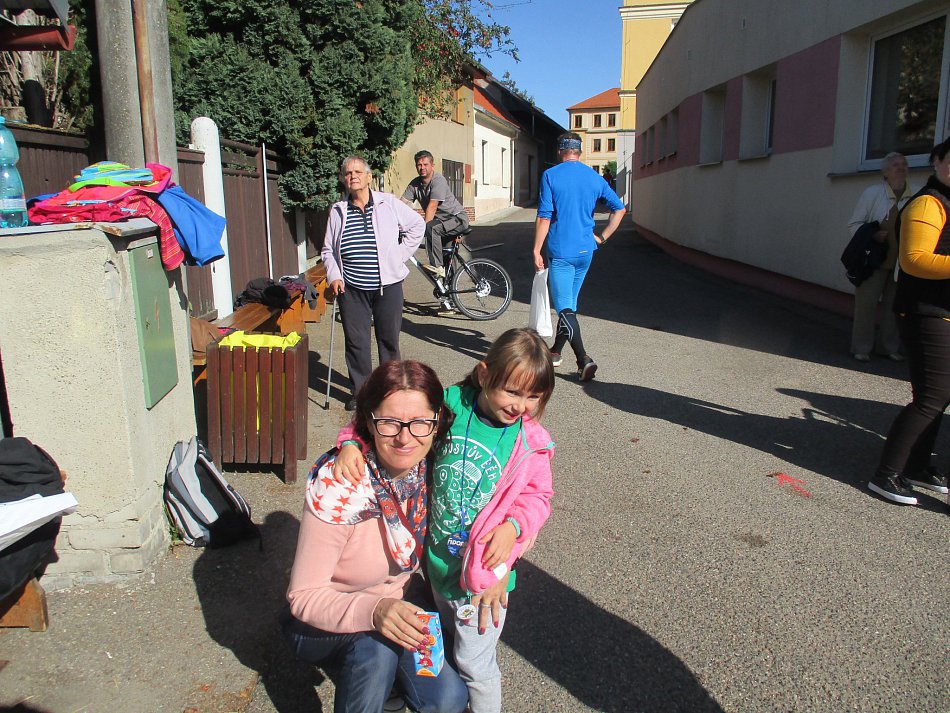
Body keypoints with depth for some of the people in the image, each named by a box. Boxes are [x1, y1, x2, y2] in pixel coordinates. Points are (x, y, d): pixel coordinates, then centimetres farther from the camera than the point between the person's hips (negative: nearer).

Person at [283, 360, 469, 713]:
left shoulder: (429, 468, -17)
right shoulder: (338, 487, -31)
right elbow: (303, 597, -26)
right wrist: (373, 611, -43)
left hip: (400, 600, 4)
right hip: (323, 620, -4)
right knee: (375, 641, -34)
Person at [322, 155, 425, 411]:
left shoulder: (388, 203, -1)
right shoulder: (338, 211, 4)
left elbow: (417, 225, 10)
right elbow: (327, 250, 12)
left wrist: (400, 254, 3)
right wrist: (334, 276, -2)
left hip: (387, 286, -1)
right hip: (351, 289, 1)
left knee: (389, 339, 8)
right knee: (355, 341, 3)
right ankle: (360, 390, 18)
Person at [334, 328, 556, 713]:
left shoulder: (530, 443, -17)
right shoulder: (452, 404, -15)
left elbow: (537, 496, -6)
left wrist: (513, 526, -23)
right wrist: (352, 442, -22)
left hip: (483, 564, -3)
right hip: (437, 553, 4)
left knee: (474, 662, 10)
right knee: (450, 638, 29)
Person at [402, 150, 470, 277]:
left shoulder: (438, 180, -20)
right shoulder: (415, 183, 1)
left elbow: (432, 207, -29)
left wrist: (423, 227, -36)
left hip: (457, 218, -8)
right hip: (441, 221, 8)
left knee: (431, 228, -32)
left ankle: (437, 266, -29)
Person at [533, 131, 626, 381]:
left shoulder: (551, 176, -8)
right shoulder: (594, 177, 7)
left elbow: (544, 217, -13)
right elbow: (619, 208, 8)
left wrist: (536, 250, -8)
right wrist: (602, 237, 11)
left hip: (561, 251, -5)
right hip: (585, 251, 6)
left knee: (565, 308, -4)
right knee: (569, 303, 19)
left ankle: (584, 360, -17)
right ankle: (555, 351, 32)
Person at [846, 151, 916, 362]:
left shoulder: (916, 196, 3)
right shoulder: (872, 193, -3)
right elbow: (854, 224, -1)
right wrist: (872, 236, -17)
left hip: (902, 262, 3)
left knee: (894, 304, 9)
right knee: (866, 302, -2)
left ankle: (889, 347, 22)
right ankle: (861, 347, 9)